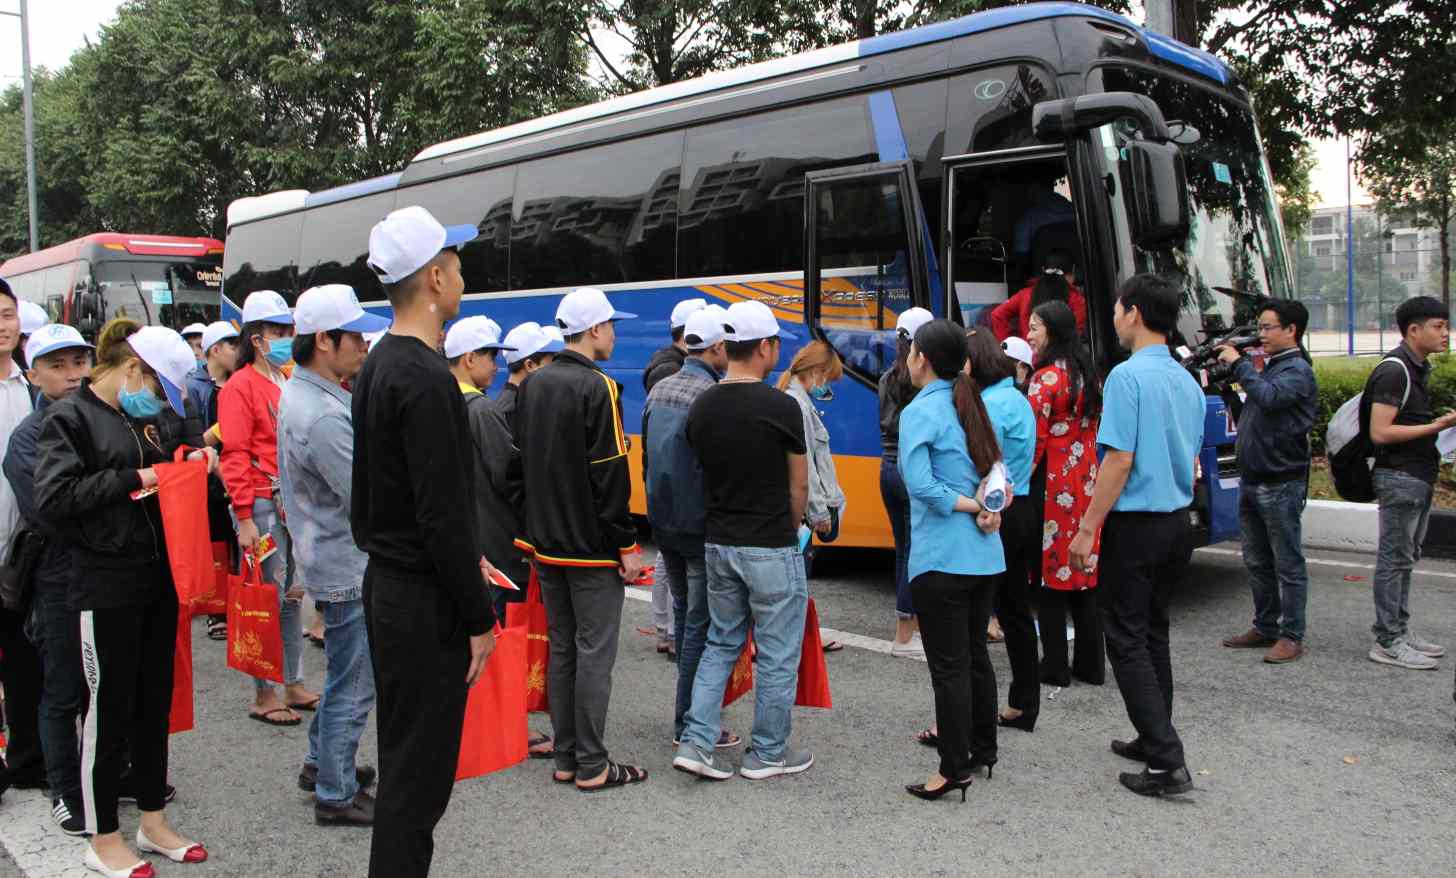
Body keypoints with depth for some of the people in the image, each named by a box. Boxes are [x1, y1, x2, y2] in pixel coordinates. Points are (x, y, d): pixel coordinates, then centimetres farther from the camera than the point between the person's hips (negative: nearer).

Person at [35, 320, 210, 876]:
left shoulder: (137, 420, 13)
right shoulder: (69, 417, -8)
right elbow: (53, 499, -19)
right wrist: (134, 479, -17)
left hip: (156, 579, 7)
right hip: (107, 586, -7)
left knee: (153, 702, 15)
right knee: (109, 709, 4)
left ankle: (153, 823, 28)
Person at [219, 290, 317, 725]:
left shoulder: (289, 384, 15)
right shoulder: (241, 387, -7)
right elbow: (235, 456, -12)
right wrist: (245, 518, -16)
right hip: (263, 505, -7)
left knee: (292, 596, 13)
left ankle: (294, 686, 23)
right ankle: (263, 695, 9)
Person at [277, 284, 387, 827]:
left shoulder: (303, 391, 6)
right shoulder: (322, 416, -27)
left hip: (338, 557, 11)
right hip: (349, 568, -11)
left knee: (346, 674, 26)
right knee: (353, 685, 3)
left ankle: (322, 762, 41)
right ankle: (336, 796, 17)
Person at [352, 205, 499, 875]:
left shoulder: (377, 367, 10)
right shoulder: (426, 379, -21)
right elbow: (442, 513, -23)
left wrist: (465, 559, 19)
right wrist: (479, 619, -15)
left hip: (386, 585, 10)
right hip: (425, 601, -10)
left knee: (402, 758, 20)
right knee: (419, 774, 1)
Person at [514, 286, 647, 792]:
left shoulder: (533, 386, 9)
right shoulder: (597, 387, -15)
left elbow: (524, 462, 14)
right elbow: (610, 476, -18)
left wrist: (541, 526, 18)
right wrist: (627, 545, -13)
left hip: (546, 542, 8)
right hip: (591, 546, -8)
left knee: (561, 649, 14)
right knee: (594, 652, 0)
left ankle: (565, 758, 21)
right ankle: (591, 767, 6)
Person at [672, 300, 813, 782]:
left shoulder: (701, 407, 2)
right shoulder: (781, 408, -14)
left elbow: (704, 474, 10)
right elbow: (799, 486, -3)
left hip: (718, 543, 6)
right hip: (771, 549, -6)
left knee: (721, 643, 19)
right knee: (777, 655, 9)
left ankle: (697, 742, 13)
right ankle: (768, 753, 20)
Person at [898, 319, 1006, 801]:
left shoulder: (919, 412, -12)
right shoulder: (973, 406, 11)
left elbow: (920, 484, -23)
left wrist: (970, 506, -12)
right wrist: (988, 507, -6)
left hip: (941, 558, -8)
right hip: (985, 554, 8)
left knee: (949, 666, -1)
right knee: (976, 654, 19)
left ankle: (955, 769, 6)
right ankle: (982, 749, 31)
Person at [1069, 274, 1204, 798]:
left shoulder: (1128, 376, -16)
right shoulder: (1187, 381, 9)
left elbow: (1120, 460, -20)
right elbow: (1190, 460, 17)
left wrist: (1088, 528, -16)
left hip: (1135, 525, -8)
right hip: (1177, 523, 8)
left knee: (1127, 641, -1)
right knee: (1153, 633, 19)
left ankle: (1168, 762, -3)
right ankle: (1154, 740, 27)